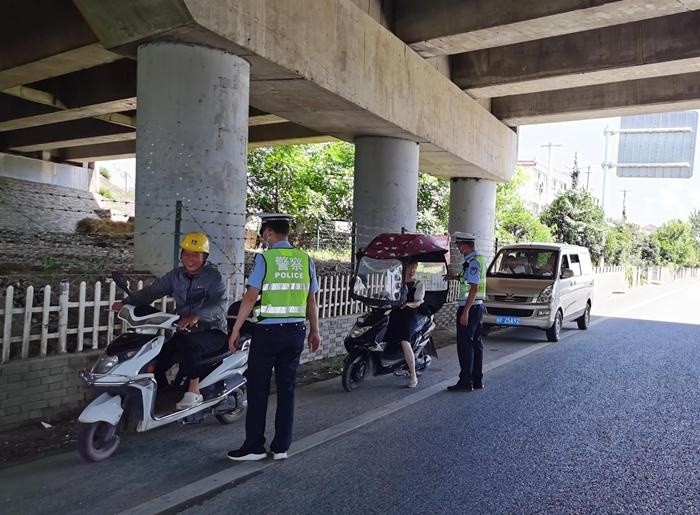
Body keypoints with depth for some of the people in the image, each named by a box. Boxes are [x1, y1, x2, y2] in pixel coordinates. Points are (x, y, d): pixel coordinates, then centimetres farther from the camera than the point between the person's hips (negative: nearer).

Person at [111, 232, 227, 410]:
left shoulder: (213, 277, -10)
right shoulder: (176, 275, 9)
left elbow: (219, 305, -24)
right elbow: (152, 291, 6)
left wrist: (197, 316, -42)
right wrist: (126, 302, -9)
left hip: (213, 332, -6)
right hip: (186, 331, 6)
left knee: (187, 343, -36)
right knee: (156, 362, -8)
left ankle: (194, 391, -21)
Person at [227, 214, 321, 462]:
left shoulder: (265, 258, -7)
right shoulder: (306, 260, 6)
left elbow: (250, 297, -12)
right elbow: (311, 300, 9)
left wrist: (236, 330, -6)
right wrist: (314, 331, 18)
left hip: (268, 330, -5)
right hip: (296, 331, 5)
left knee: (258, 389, 6)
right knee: (287, 389, 11)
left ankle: (254, 447, 12)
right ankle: (281, 447, 17)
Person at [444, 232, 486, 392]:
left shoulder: (473, 262, -17)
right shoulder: (480, 259, 13)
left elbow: (474, 288, -22)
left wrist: (465, 312, -23)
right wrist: (455, 277, 33)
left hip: (469, 308, -10)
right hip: (478, 306, 10)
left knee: (465, 345, -4)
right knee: (476, 343, 13)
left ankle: (466, 382, 1)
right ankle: (477, 380, 20)